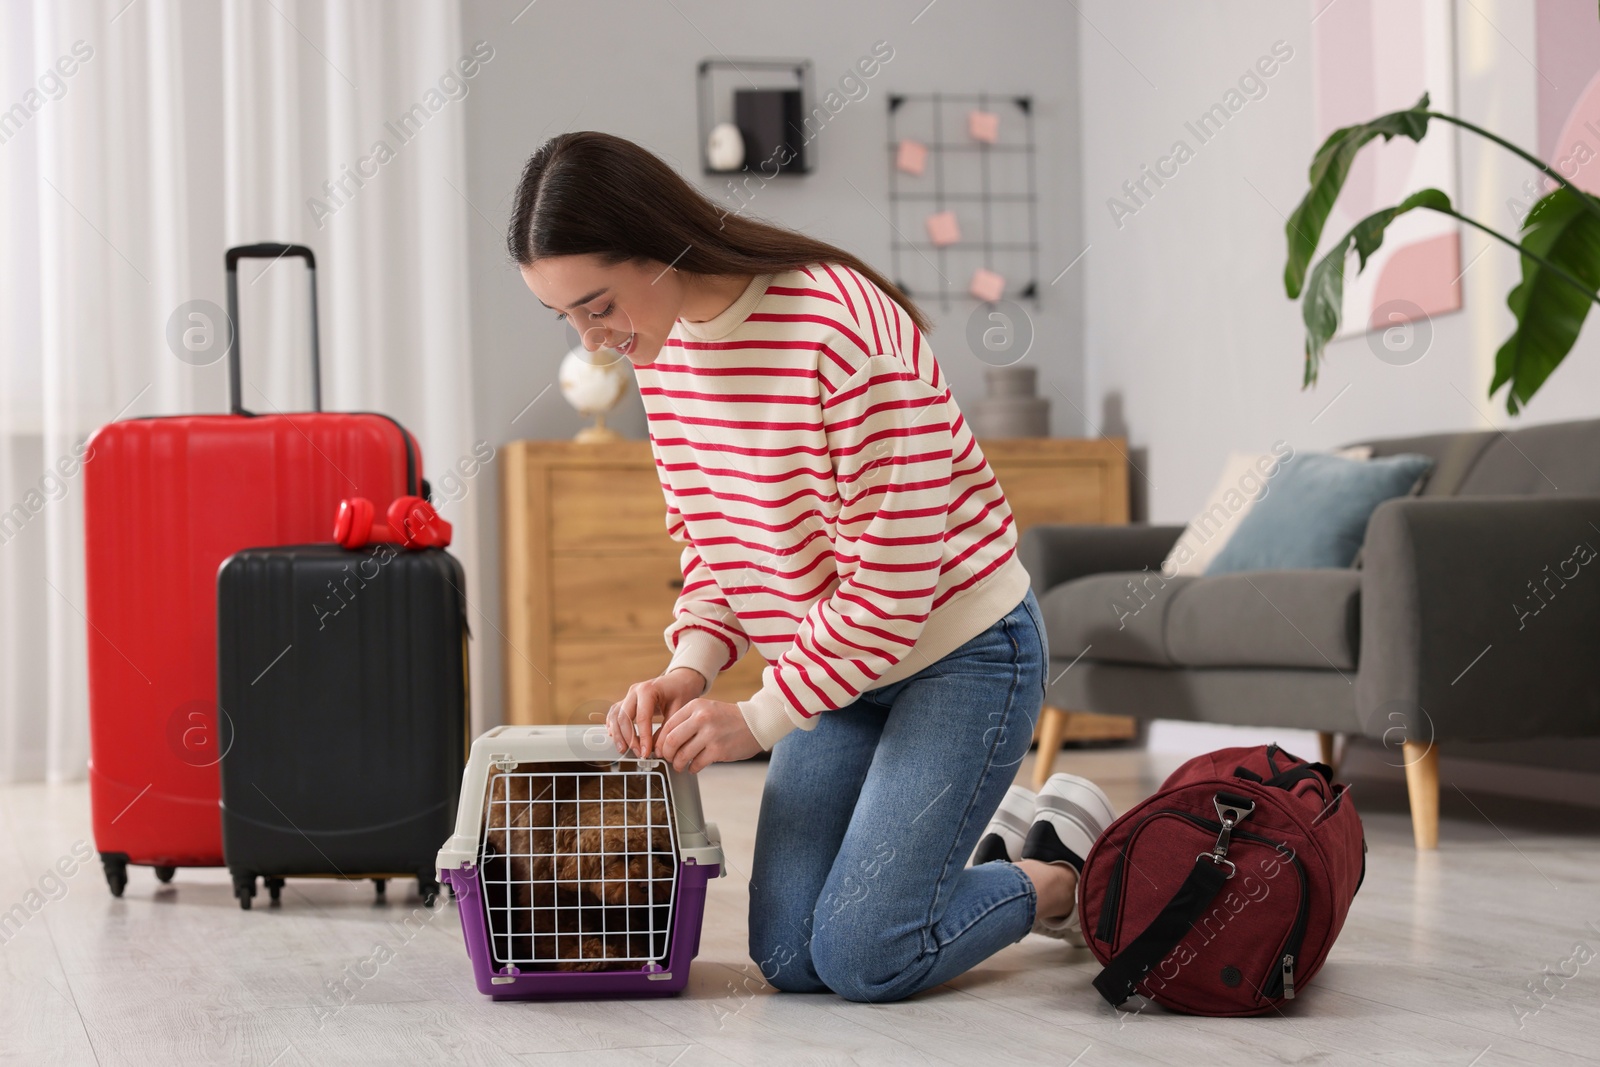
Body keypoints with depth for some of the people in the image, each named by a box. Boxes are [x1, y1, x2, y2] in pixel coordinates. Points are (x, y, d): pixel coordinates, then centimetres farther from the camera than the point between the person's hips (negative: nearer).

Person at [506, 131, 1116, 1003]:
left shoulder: (842, 329, -28)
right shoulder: (662, 346, -3)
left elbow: (893, 577, -26)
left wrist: (758, 718, -20)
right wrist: (692, 667, -9)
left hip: (961, 649, -7)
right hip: (836, 663, 8)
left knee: (863, 958, -12)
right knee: (787, 957, 4)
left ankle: (1061, 877, 15)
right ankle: (995, 843, 26)